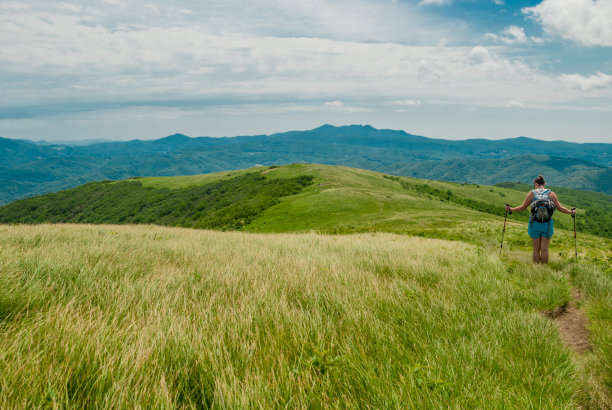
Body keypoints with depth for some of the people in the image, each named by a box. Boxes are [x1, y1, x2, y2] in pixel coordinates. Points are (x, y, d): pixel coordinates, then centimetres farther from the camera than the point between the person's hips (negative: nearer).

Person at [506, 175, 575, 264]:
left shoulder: (532, 193, 2)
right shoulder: (550, 193, 5)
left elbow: (523, 207, 3)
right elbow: (559, 207, 3)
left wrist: (510, 209, 15)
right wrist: (571, 212, 16)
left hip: (534, 223, -1)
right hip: (547, 223, 1)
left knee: (536, 249, 8)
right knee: (544, 249, 5)